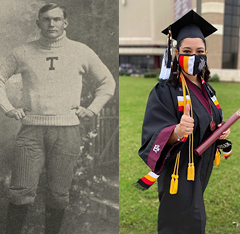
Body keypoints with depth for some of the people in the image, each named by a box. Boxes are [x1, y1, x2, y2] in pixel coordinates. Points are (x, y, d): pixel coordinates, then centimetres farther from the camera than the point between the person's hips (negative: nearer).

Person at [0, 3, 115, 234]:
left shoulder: (81, 51, 7)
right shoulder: (23, 52, 8)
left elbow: (107, 81, 16)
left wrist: (91, 109, 6)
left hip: (67, 130, 0)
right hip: (31, 129, 0)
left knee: (58, 196, 5)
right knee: (21, 193, -3)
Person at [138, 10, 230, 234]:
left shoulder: (206, 90, 5)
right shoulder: (164, 92, -18)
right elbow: (153, 137, -25)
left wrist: (221, 131, -4)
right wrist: (177, 131, -45)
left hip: (202, 171, 7)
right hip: (179, 173, -7)